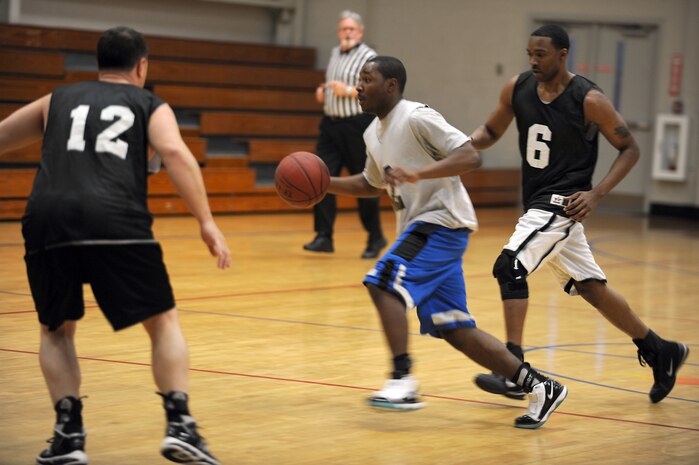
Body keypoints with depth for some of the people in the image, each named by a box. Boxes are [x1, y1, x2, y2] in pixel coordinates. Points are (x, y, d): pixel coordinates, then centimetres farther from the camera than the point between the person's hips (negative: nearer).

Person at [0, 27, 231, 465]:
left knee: (57, 331, 23)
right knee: (164, 323, 13)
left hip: (47, 220, 2)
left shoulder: (58, 100, 29)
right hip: (116, 222, -2)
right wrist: (207, 222, -5)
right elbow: (175, 153, 0)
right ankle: (180, 426, -1)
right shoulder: (150, 106, 20)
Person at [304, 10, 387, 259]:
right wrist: (323, 91, 9)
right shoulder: (335, 54, 15)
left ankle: (375, 238, 16)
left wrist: (349, 91, -20)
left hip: (357, 126, -6)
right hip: (331, 124, 6)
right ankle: (324, 236, 1)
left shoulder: (368, 56, -7)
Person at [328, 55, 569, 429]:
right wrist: (325, 183, 15)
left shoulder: (416, 117, -13)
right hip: (420, 227, 9)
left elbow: (469, 156, -20)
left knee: (383, 282, -23)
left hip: (442, 220, -9)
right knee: (454, 330, 6)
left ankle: (403, 381, -22)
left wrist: (417, 173, -31)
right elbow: (372, 184, 30)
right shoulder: (373, 134, 14)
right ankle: (540, 387, 10)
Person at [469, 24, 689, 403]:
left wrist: (596, 194, -17)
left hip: (563, 203, -7)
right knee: (591, 288, 15)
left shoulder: (589, 100, -15)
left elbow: (629, 149, -6)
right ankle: (659, 351, 31)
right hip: (539, 204, 7)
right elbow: (491, 131, 14)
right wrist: (467, 143, -9)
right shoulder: (517, 89, 1)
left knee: (509, 267, -21)